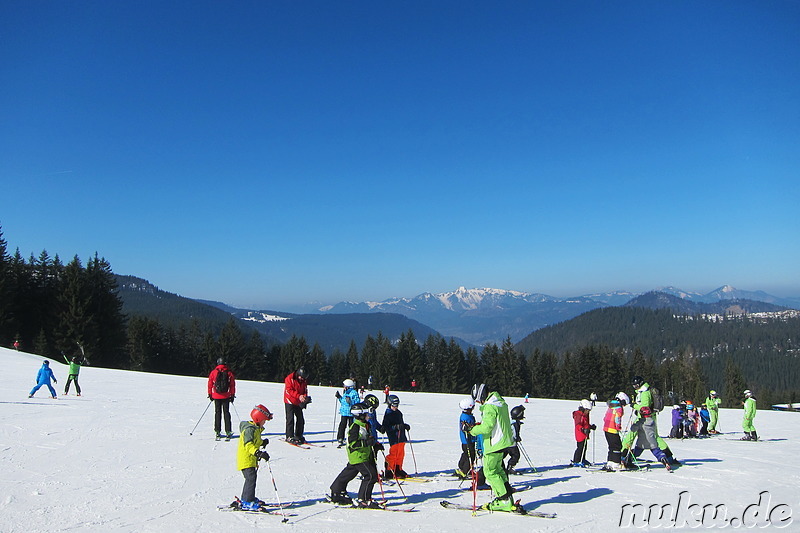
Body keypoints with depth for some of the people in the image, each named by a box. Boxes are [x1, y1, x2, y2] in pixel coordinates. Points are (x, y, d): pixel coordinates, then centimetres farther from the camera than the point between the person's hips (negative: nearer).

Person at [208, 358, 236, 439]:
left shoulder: (213, 372, 0)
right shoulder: (229, 373, 0)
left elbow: (210, 384, 2)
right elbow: (232, 385, 1)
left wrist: (210, 394, 11)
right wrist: (232, 395, 9)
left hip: (216, 396, 0)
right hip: (226, 396, 0)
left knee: (217, 413, 8)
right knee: (226, 413, 5)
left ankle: (217, 431, 7)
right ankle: (228, 431, -1)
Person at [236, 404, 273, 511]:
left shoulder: (256, 428, 13)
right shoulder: (250, 429, -20)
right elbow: (248, 444, -32)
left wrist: (262, 442, 13)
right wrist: (258, 453, -43)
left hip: (251, 459, 11)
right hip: (246, 459, -11)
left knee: (251, 478, 19)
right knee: (251, 478, -15)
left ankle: (245, 499, 34)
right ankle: (248, 502, -15)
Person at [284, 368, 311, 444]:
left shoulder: (304, 380, 3)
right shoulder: (289, 378, -14)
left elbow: (305, 390, 10)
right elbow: (289, 390, -20)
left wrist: (305, 397, -12)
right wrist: (298, 396, -28)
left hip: (298, 402, 6)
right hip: (290, 401, -6)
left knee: (300, 419, 6)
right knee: (290, 419, -9)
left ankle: (298, 436, 18)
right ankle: (289, 437, -3)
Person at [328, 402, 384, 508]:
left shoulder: (365, 425, 14)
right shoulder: (355, 427, -17)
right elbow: (353, 443, -24)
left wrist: (376, 445, 12)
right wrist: (366, 442, -32)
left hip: (365, 455, 10)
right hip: (358, 457, -10)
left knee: (348, 474, 18)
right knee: (371, 475, -12)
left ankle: (336, 494, 31)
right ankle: (363, 500, -5)